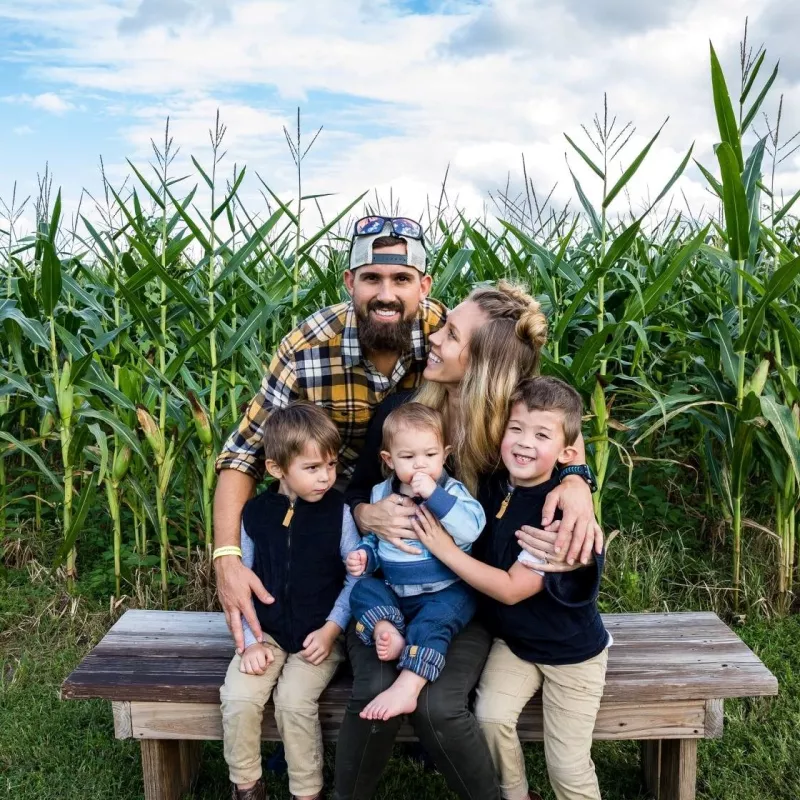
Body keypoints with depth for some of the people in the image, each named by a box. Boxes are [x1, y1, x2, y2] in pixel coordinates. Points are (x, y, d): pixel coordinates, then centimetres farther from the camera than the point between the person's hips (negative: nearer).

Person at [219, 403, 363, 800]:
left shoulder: (338, 511, -9)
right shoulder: (254, 512, -4)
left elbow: (357, 576, -5)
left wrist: (332, 629, -12)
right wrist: (249, 640, -5)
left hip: (320, 634, -2)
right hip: (266, 633, 2)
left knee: (294, 701, -21)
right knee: (238, 700, -16)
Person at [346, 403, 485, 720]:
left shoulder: (452, 491, -7)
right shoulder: (381, 494, 6)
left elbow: (471, 529, -27)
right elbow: (373, 539, 20)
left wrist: (434, 495, -31)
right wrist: (363, 555, -2)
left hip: (446, 592, -5)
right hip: (394, 593, 5)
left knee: (431, 621, -30)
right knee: (362, 590, -14)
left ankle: (406, 688, -34)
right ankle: (386, 629, -36)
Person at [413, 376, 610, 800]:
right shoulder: (492, 486, -9)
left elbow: (512, 589, -27)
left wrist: (443, 547, -26)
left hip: (571, 651, -4)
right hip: (512, 640, 4)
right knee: (490, 716, -14)